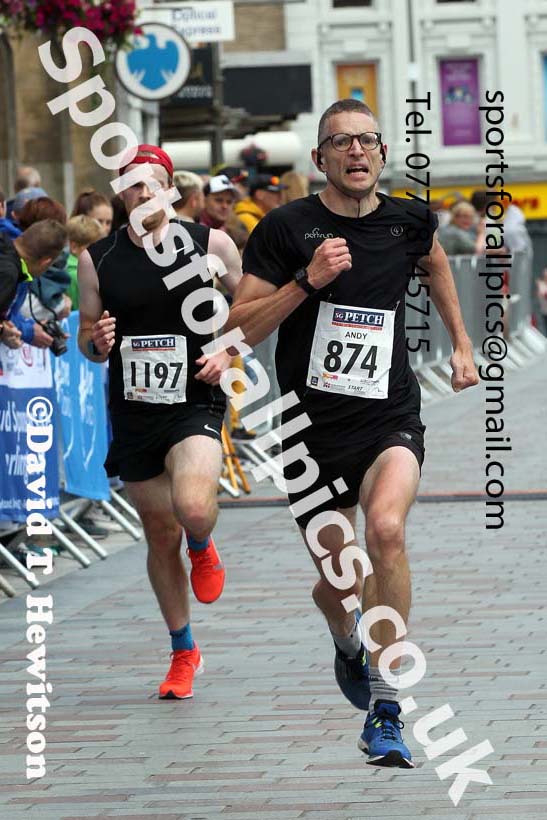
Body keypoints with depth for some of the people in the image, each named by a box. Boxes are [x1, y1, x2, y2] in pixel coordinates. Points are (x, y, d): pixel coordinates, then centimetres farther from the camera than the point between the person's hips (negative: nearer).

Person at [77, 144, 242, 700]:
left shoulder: (210, 244, -3)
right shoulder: (96, 260, 2)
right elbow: (86, 337, 11)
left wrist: (229, 352, -10)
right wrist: (97, 342, -12)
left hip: (195, 404, -3)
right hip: (133, 411, 3)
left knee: (193, 507, -29)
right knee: (160, 536, 10)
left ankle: (203, 548, 10)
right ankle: (184, 653, 28)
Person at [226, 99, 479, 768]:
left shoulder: (408, 221, 2)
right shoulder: (286, 228, -7)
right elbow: (239, 330, -9)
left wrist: (461, 344, 29)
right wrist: (306, 281, -20)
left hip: (391, 420, 0)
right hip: (312, 429, 0)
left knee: (386, 530, -28)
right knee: (337, 580, 8)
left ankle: (385, 715, -22)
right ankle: (349, 645, 50)